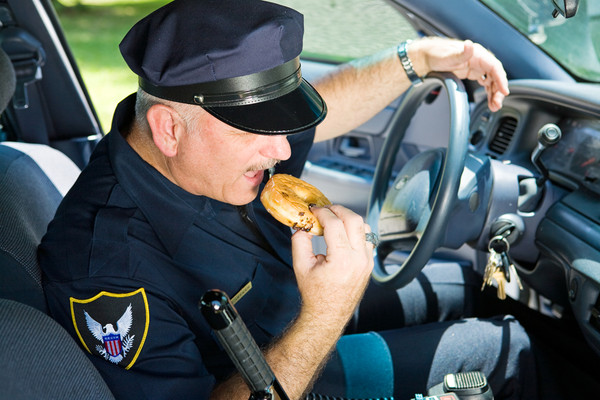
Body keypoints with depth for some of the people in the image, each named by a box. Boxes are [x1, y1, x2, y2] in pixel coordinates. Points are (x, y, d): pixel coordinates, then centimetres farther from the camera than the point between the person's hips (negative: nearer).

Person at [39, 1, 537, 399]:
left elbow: (326, 105, 5)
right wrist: (324, 317, -43)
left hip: (310, 343, 7)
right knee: (503, 350, 2)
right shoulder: (106, 272, -37)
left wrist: (420, 57, -6)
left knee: (508, 342, 18)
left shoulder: (221, 137, -14)